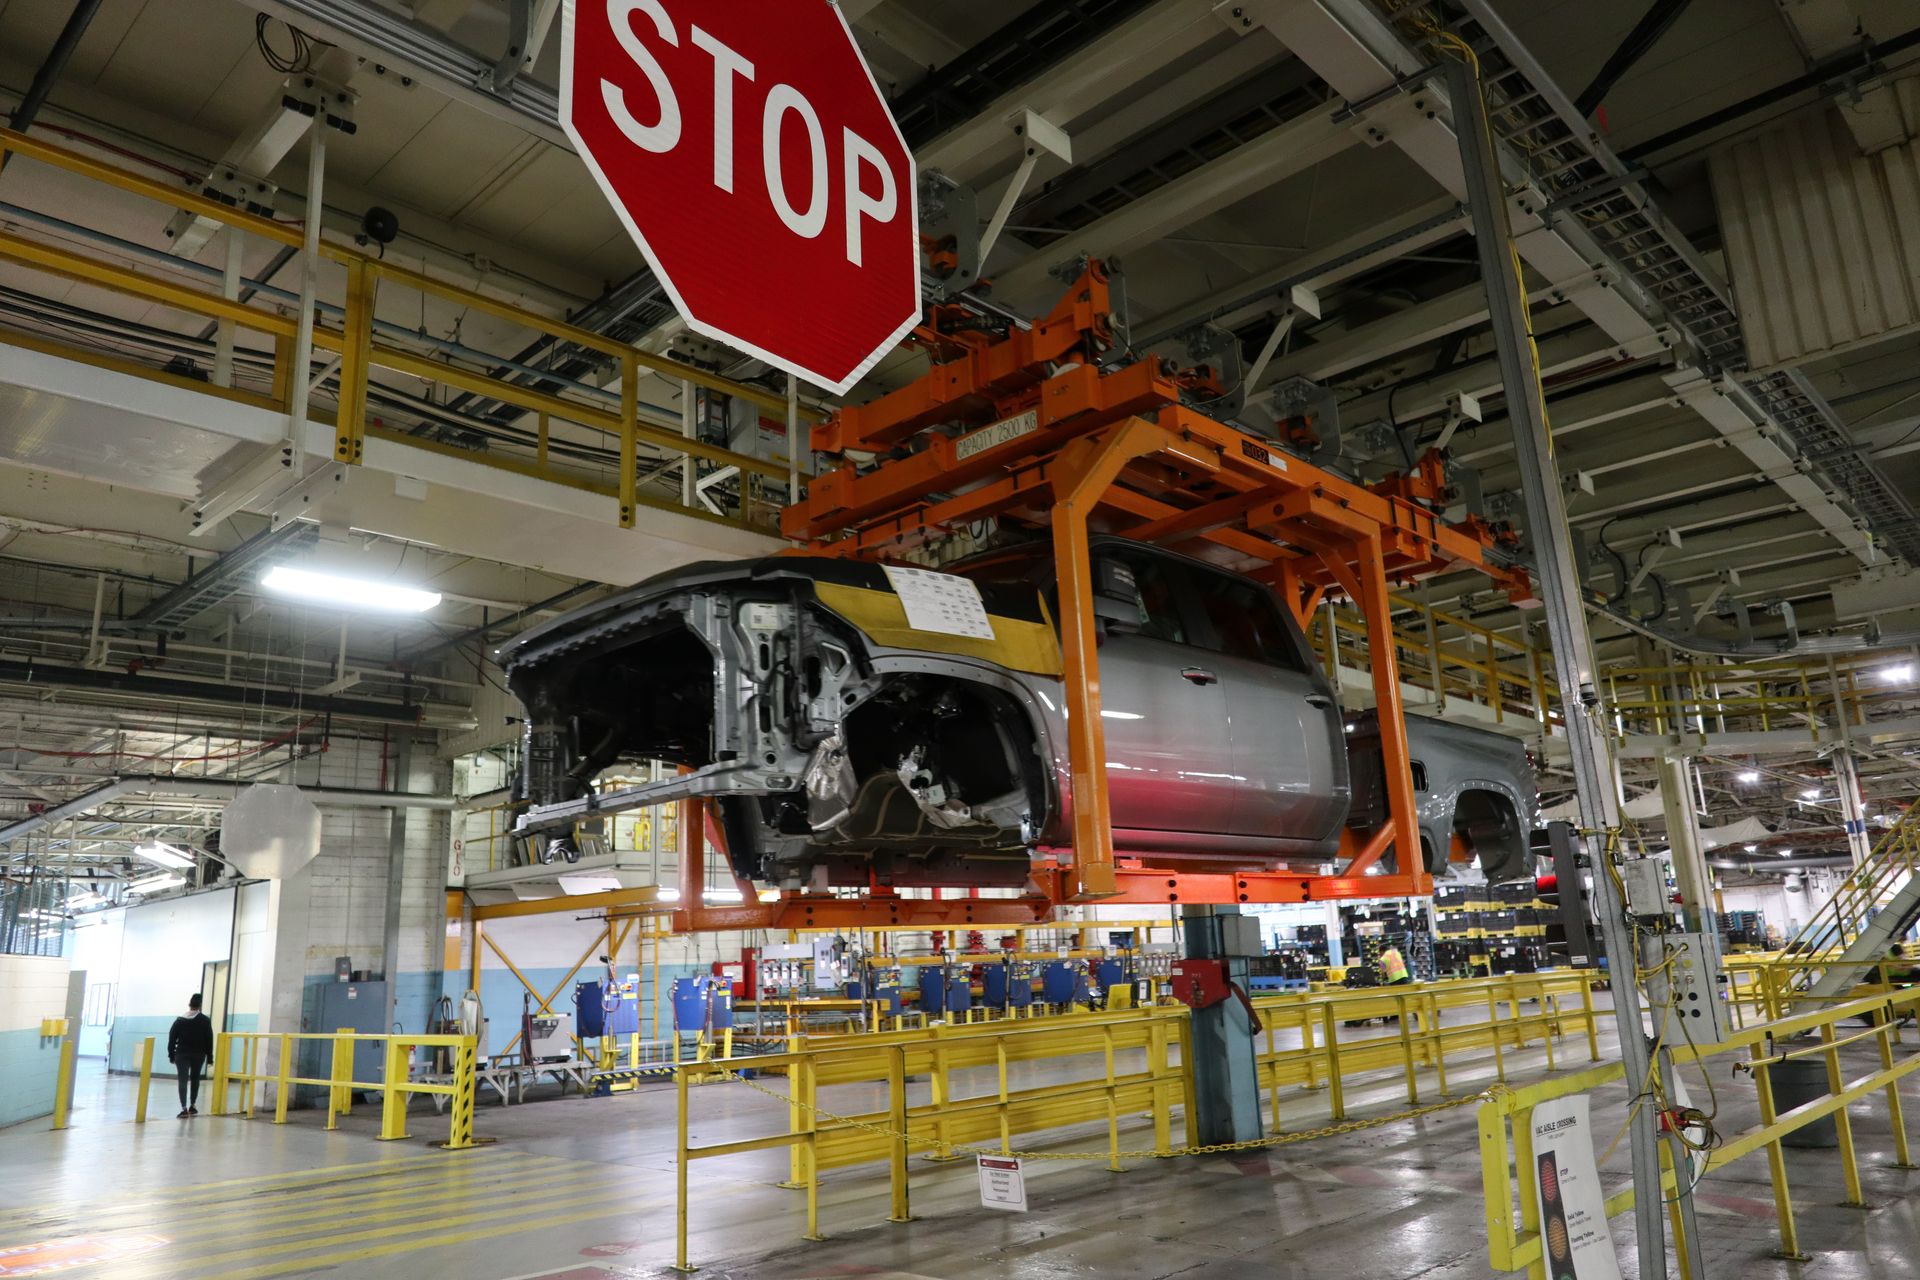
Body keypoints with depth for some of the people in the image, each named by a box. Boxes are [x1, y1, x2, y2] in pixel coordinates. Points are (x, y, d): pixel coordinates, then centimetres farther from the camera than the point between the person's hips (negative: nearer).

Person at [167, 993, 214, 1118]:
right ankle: (192, 1106, 23)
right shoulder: (205, 1020, 0)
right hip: (198, 1055, 0)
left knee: (183, 1081, -5)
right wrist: (209, 1056, 2)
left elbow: (172, 1038, 1)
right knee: (195, 1079, 17)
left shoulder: (180, 1020, 4)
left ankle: (184, 1108, -17)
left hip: (182, 1054, 0)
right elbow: (209, 1040, -2)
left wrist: (171, 1054, 4)